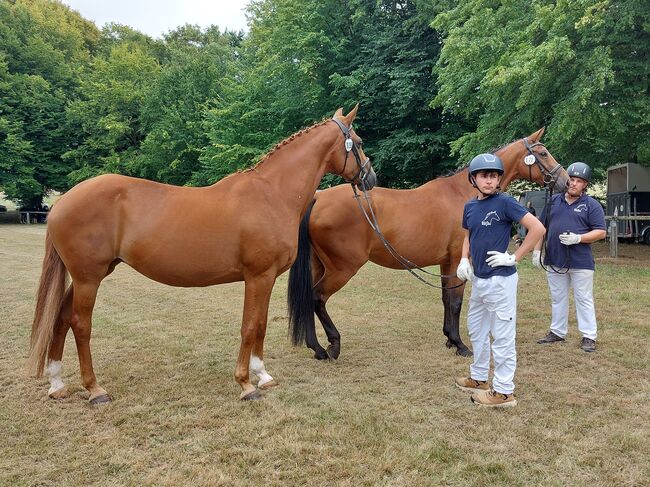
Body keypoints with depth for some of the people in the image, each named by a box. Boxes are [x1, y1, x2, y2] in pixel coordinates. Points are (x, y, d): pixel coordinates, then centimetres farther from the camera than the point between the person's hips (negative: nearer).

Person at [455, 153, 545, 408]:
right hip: (478, 279, 8)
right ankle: (479, 378, 36)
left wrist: (514, 257, -15)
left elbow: (538, 228, -17)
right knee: (476, 329, 20)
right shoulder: (470, 206, 7)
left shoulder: (504, 202, -13)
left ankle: (503, 392, 10)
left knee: (502, 335, 0)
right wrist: (464, 260, 6)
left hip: (500, 279, -8)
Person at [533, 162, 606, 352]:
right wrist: (537, 250, 6)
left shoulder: (591, 205, -2)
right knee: (557, 299, 15)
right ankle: (557, 332, 28)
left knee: (584, 299, 3)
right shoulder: (553, 201, 9)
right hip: (554, 261, 4)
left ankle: (588, 336, 12)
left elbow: (600, 232, -6)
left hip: (581, 262, -4)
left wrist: (578, 238, -20)